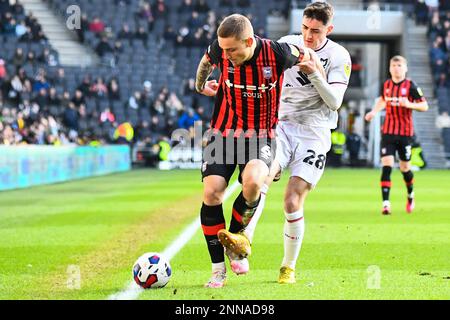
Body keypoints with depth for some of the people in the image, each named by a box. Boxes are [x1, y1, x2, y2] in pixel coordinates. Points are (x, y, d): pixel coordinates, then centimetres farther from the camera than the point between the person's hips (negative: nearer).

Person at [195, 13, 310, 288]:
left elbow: (308, 58, 4)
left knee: (252, 182, -31)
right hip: (224, 132, 2)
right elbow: (206, 61, 15)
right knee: (211, 193, -13)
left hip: (260, 136, -2)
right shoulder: (220, 51, -12)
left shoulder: (277, 53, -19)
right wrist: (201, 85, 31)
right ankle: (218, 270, 1)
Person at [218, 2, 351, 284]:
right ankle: (245, 237, -43)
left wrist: (315, 74, -19)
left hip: (314, 134, -2)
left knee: (293, 201, -11)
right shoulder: (287, 44, 7)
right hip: (282, 125, 2)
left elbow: (335, 102, -6)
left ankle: (288, 268, 5)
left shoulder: (339, 56, -1)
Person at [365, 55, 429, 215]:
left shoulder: (410, 86, -7)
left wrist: (409, 104, -24)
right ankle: (386, 203, -15)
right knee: (386, 165, -12)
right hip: (388, 131, 2)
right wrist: (374, 112, 10)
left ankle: (411, 195, 38)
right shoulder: (386, 85, 5)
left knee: (405, 168, 9)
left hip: (405, 132, -2)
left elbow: (424, 106, -8)